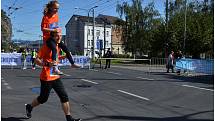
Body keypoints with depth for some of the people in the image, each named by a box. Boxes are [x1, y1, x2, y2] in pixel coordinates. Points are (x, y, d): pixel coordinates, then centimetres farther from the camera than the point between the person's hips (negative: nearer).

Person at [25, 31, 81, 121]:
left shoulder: (58, 47, 10)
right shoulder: (46, 47, -13)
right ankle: (29, 107, 39)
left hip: (56, 77, 7)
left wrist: (63, 57, 9)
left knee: (64, 97, -1)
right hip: (46, 78, -7)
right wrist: (47, 64, -32)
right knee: (43, 98, 9)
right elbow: (37, 60, -17)